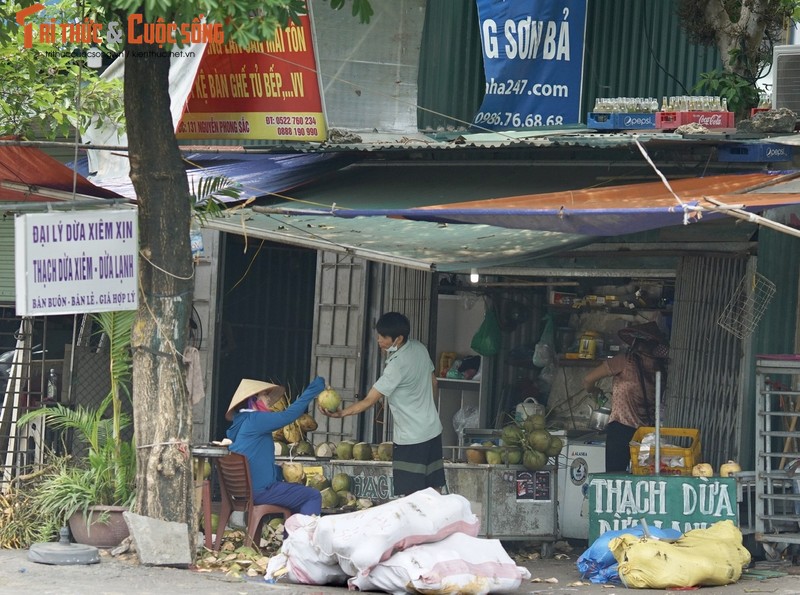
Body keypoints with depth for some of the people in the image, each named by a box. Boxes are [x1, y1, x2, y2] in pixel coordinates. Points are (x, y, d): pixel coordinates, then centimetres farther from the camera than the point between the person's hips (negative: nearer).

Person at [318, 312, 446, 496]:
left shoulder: (397, 365, -23)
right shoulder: (419, 348, 1)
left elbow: (368, 401, -23)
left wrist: (340, 413, -28)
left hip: (411, 439, -9)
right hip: (433, 431, 9)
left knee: (410, 495, -6)